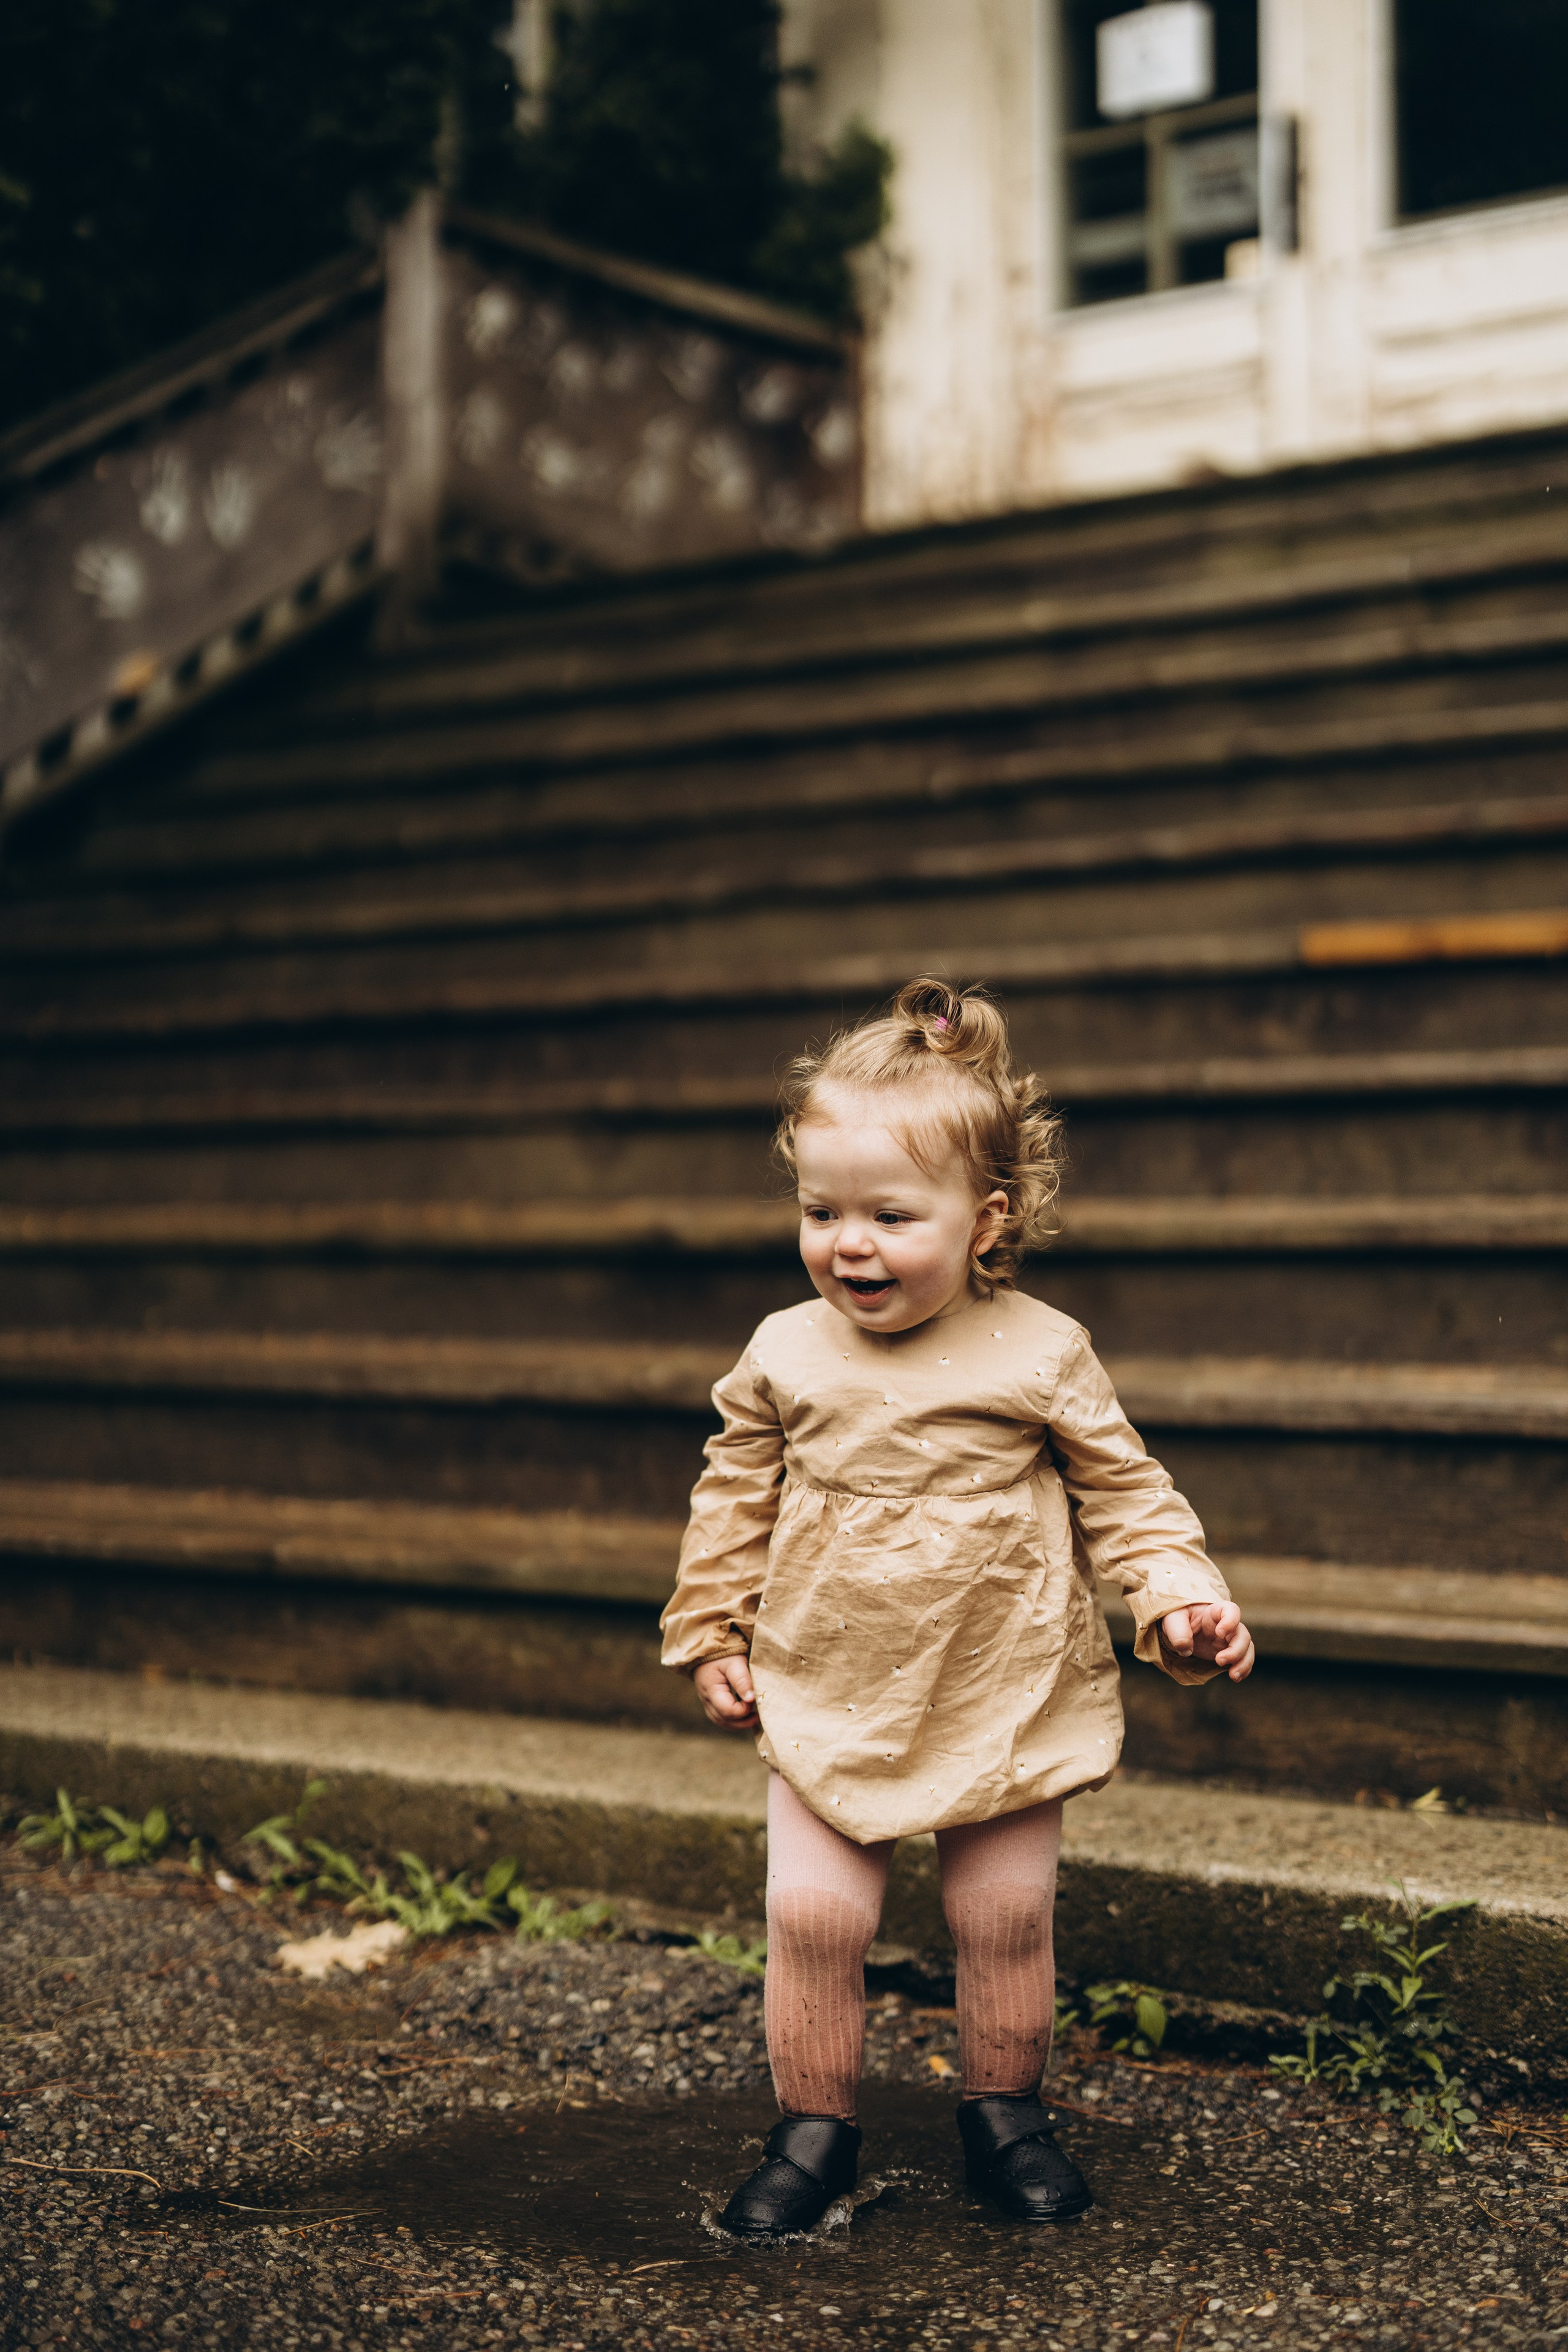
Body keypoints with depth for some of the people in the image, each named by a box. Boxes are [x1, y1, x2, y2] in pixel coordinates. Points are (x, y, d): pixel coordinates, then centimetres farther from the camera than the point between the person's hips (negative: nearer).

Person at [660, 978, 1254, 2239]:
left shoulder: (1041, 1353, -9)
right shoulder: (785, 1356, -4)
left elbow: (1123, 1490, 0)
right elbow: (735, 1498, 8)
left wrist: (1184, 1599, -12)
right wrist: (712, 1636, 9)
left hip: (1006, 1697, -1)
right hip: (829, 1698, 1)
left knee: (1007, 1916, 7)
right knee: (812, 1913, -2)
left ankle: (1006, 2108, 29)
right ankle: (814, 2125, 17)